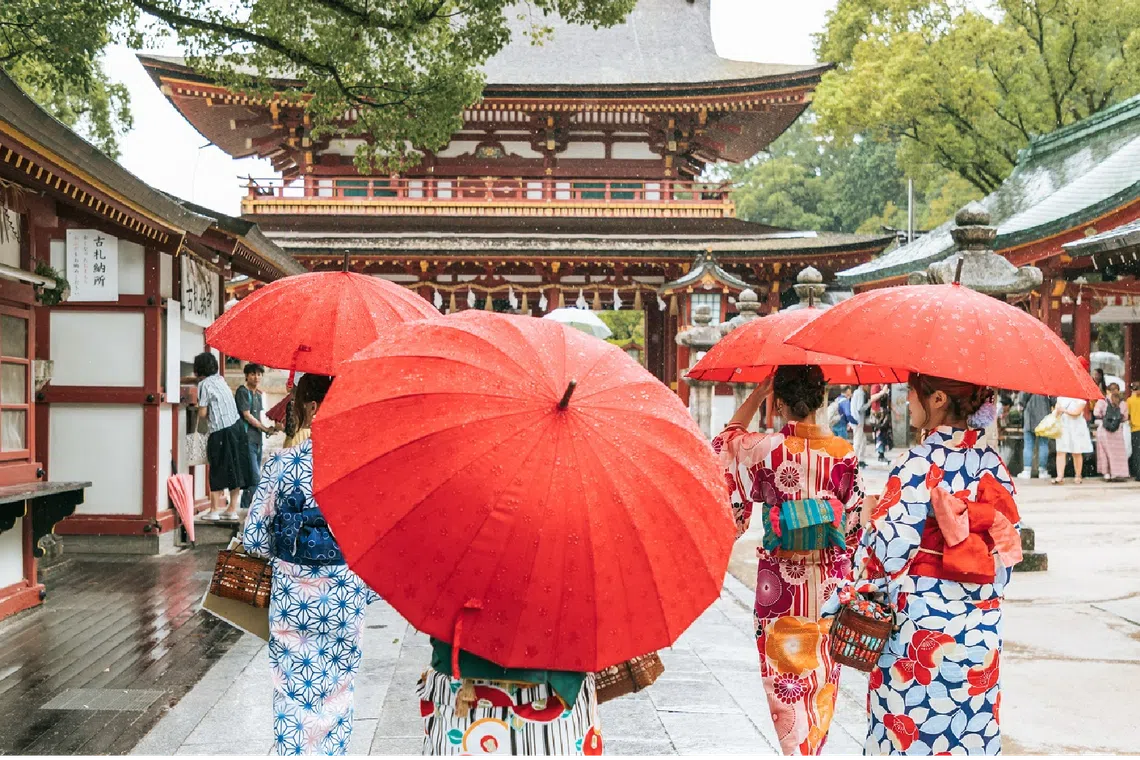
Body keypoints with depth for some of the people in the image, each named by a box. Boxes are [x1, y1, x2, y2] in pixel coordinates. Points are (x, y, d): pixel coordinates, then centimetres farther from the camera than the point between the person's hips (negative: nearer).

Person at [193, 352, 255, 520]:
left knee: (218, 470, -1)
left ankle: (214, 510, 1)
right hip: (236, 426, 7)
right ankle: (232, 509, 13)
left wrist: (206, 416, 13)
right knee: (235, 469, 8)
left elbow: (202, 414, -8)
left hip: (221, 431, -7)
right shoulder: (219, 379, 14)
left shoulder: (204, 384, -7)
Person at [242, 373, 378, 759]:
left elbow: (252, 537, -7)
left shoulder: (281, 464, -11)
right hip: (344, 595, 1)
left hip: (291, 594, -1)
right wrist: (369, 589, 8)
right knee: (337, 691, 17)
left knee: (293, 691, 15)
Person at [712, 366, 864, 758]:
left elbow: (729, 437, 9)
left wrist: (758, 392, 10)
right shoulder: (844, 452, -8)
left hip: (781, 584, -2)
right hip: (829, 584, 2)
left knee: (786, 680, 9)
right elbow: (854, 522, 0)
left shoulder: (766, 448, -13)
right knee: (823, 678, 16)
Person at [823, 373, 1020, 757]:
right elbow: (1006, 548, 7)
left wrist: (871, 515, 1)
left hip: (918, 632, -6)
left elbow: (889, 552, -17)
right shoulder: (994, 463, 2)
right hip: (981, 634, 6)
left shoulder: (920, 464, -16)